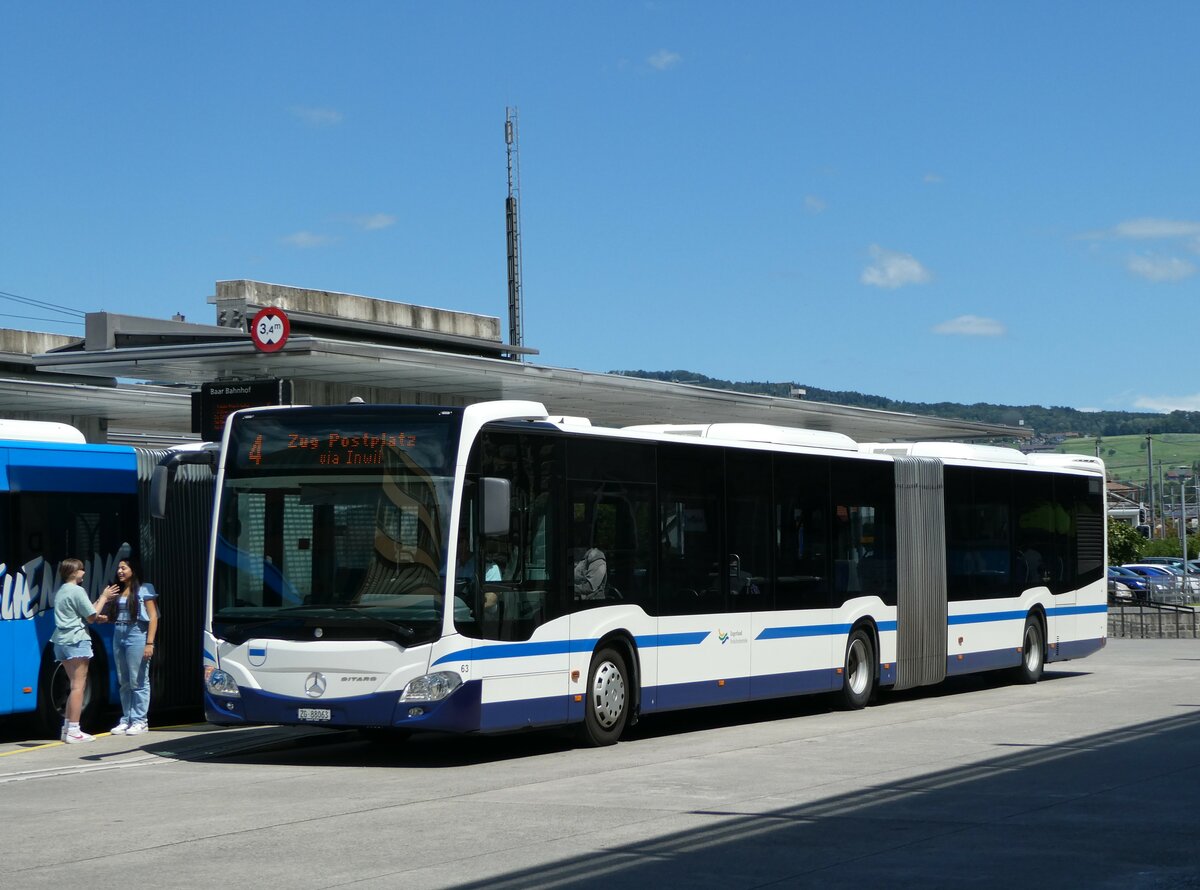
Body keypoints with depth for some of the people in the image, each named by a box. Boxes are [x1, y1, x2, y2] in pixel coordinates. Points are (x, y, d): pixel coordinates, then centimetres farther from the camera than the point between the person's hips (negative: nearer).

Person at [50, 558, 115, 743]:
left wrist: (97, 616, 18)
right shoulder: (77, 591, -9)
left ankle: (67, 728, 13)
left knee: (76, 685, 15)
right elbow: (91, 616, -6)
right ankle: (73, 730, -11)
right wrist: (103, 598, 3)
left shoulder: (60, 591, 18)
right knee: (78, 686, -7)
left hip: (61, 641, 9)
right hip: (76, 640, -9)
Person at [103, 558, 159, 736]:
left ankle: (139, 721, -2)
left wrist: (150, 643, -13)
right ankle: (126, 720, 13)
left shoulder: (144, 589, -1)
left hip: (137, 635, -6)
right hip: (119, 635, 6)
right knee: (124, 682, 8)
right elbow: (113, 616, 16)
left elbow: (153, 617, -6)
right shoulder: (118, 591, 16)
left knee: (138, 681, -5)